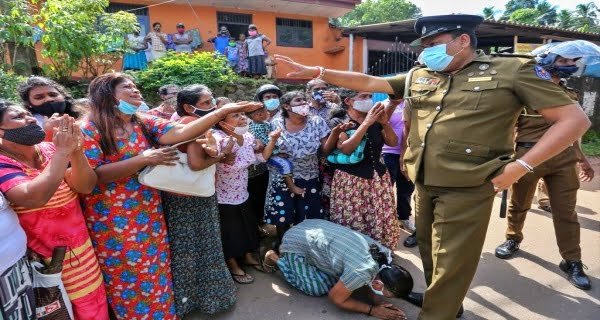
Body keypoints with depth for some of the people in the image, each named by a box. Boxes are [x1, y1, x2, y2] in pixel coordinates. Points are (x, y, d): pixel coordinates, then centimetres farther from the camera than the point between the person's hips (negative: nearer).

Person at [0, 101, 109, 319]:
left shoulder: (49, 150, -1)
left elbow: (86, 186, -12)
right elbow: (33, 197, -33)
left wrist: (76, 152, -28)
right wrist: (62, 152, -30)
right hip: (38, 260, -4)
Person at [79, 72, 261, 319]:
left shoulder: (144, 123, 4)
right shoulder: (90, 130, -9)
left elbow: (181, 132, -13)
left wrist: (223, 111, -23)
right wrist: (143, 159, -25)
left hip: (148, 216, 5)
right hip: (110, 223, -4)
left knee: (154, 274, 16)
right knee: (124, 281, 11)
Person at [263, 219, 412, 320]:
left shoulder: (385, 255, -10)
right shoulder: (361, 272, -32)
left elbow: (372, 279, 7)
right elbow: (336, 298, -16)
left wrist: (379, 303, -11)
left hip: (314, 228, 8)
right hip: (297, 242, -7)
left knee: (335, 278, 10)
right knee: (319, 288, -6)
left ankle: (285, 251, 23)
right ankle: (276, 258, 11)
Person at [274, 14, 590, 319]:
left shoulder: (513, 70, -4)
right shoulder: (418, 77, 10)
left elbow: (574, 119, -4)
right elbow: (367, 82, 8)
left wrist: (521, 166, -14)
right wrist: (316, 72, 0)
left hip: (467, 189, -5)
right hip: (423, 184, 6)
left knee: (450, 263, 5)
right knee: (429, 250, 20)